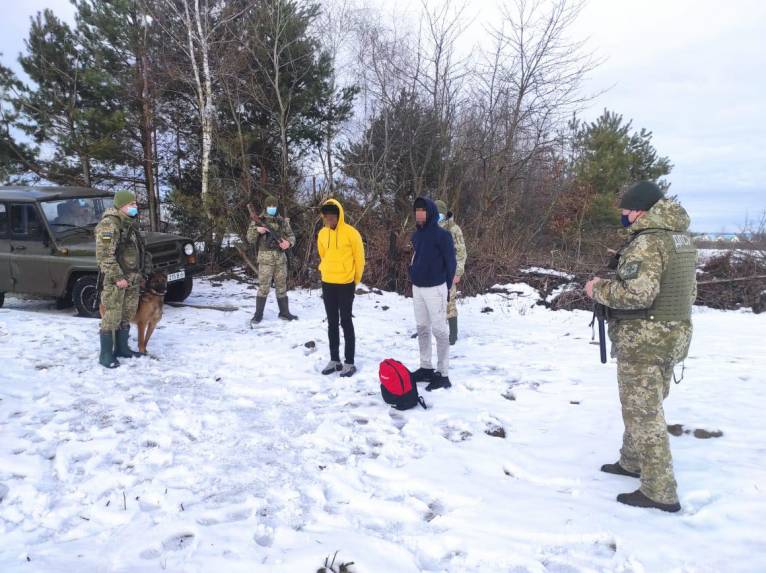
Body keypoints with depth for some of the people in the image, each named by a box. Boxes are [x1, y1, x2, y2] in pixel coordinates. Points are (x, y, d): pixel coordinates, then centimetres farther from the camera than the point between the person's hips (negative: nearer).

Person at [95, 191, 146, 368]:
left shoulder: (130, 223, 14)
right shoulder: (109, 224, -15)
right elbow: (105, 255, -20)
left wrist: (139, 274, 19)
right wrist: (118, 277, -22)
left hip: (133, 278, 9)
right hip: (115, 279, -9)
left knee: (127, 315, 15)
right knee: (112, 317, -5)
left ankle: (122, 348, 27)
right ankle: (106, 355, 3)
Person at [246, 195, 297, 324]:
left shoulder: (283, 221, 10)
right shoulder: (258, 220, 1)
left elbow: (291, 236, 14)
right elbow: (250, 238, 0)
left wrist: (288, 242, -9)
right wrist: (256, 230, -20)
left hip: (281, 256, 4)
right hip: (265, 256, -4)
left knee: (282, 285, 9)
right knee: (263, 286, -7)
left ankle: (284, 312, 17)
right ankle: (258, 314, 0)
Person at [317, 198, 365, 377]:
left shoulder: (351, 233, -11)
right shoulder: (322, 233, 5)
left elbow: (359, 258, -5)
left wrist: (355, 281, 2)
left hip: (345, 285, -5)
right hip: (327, 284, 5)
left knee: (346, 322, -1)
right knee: (332, 323, 11)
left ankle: (349, 362, 7)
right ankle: (334, 360, 20)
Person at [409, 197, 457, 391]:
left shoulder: (442, 235, -12)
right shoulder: (416, 235, 9)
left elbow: (451, 262, -10)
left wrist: (446, 287, -7)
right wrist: (414, 276, 12)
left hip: (435, 288, -7)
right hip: (417, 288, 7)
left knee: (439, 331, -2)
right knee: (422, 329, 13)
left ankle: (443, 374, 4)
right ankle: (425, 368, 25)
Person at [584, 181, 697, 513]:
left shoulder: (647, 241, -19)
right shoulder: (683, 238, 12)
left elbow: (638, 294, -29)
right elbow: (689, 293, 18)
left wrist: (599, 290, -13)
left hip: (644, 340, -10)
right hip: (674, 335, 10)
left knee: (644, 413, 0)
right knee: (645, 407, 23)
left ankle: (660, 492, 7)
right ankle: (632, 462, 38)